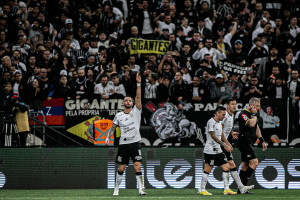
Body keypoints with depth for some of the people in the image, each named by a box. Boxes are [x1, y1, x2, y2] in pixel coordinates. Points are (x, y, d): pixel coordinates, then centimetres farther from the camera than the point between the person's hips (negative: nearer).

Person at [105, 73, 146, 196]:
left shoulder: (136, 112, 2)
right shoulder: (118, 116, 7)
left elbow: (138, 97, -10)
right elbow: (113, 127, 16)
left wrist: (138, 84, -20)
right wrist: (108, 137, 0)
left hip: (135, 143, -1)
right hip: (123, 144, 2)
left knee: (137, 166, -12)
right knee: (121, 168, 4)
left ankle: (140, 189, -10)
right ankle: (116, 189, 18)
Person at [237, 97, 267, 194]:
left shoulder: (252, 114, 17)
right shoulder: (243, 114, -13)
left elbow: (256, 128, 27)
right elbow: (251, 124, -29)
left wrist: (262, 141, 26)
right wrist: (254, 115, -13)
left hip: (250, 143, 10)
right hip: (244, 141, -10)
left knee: (245, 165, 9)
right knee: (254, 162, -18)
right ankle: (243, 184, -16)